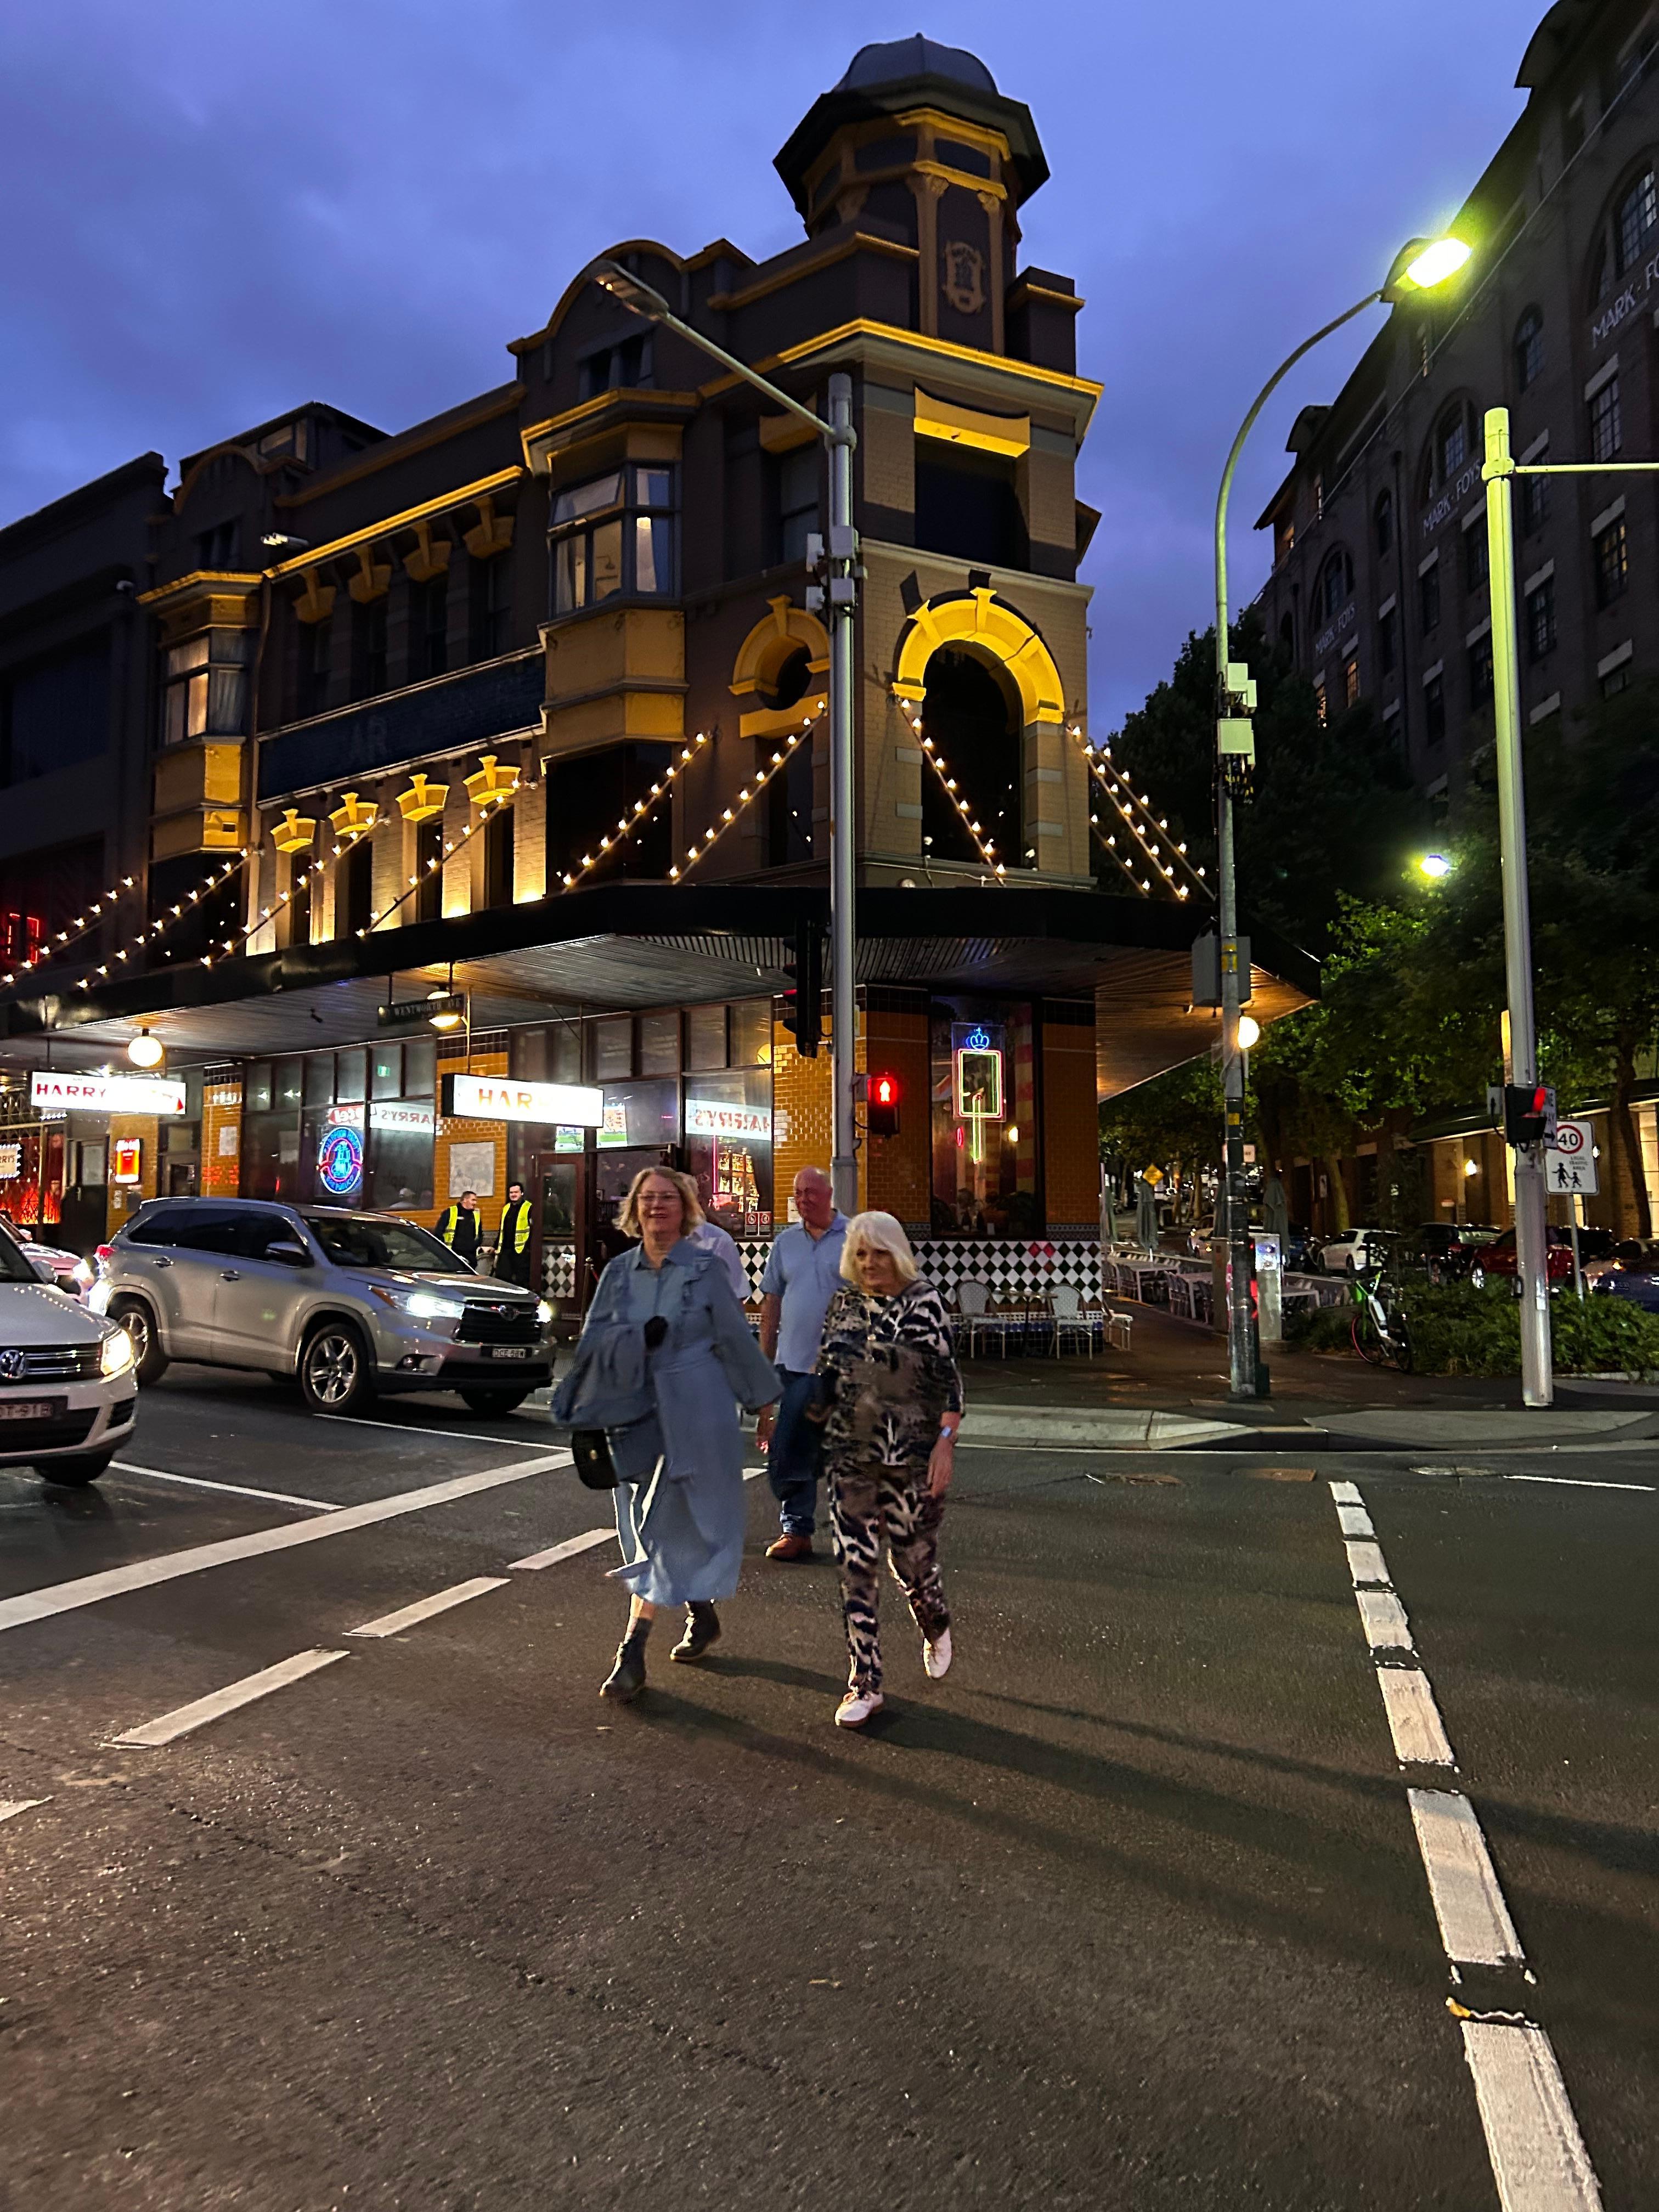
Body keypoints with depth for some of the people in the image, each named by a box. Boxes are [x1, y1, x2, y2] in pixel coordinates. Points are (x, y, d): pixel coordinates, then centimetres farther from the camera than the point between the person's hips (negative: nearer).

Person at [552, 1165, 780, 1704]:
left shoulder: (706, 1270, -2)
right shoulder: (619, 1272, 7)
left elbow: (736, 1339, 2)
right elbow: (594, 1338, 3)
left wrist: (762, 1400, 7)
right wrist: (639, 1337, -16)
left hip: (694, 1413, -4)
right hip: (637, 1413, 4)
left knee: (665, 1529, -3)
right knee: (671, 1528, 11)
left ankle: (633, 1652, 7)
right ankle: (702, 1616, 31)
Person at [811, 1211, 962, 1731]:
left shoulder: (923, 1302, -6)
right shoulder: (843, 1304, 6)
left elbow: (948, 1378, -8)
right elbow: (826, 1375, 15)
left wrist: (946, 1442, -15)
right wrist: (821, 1428, 15)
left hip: (912, 1457, -3)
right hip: (851, 1457, 3)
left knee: (911, 1559, 6)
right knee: (855, 1565, -1)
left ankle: (936, 1628, 41)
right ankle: (864, 1684, 9)